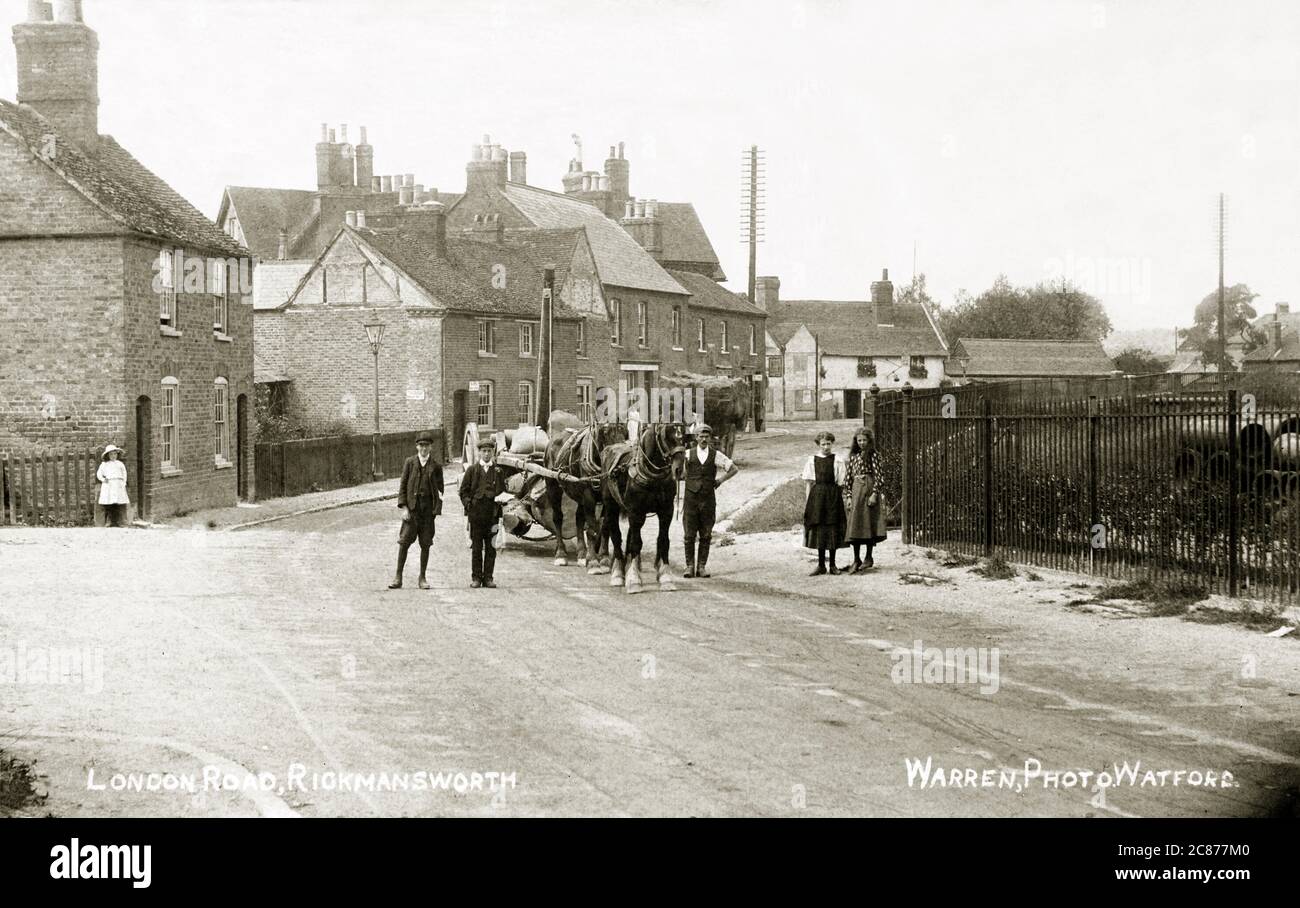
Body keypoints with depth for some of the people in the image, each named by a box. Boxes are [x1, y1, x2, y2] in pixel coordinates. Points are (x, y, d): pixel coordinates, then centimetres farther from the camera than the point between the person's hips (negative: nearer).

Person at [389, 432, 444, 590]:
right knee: (404, 542, -5)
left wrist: (437, 510, -2)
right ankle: (398, 577, -1)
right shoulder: (410, 462, 5)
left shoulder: (436, 466, 6)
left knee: (425, 544, 4)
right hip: (412, 507, -1)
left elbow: (440, 489, 8)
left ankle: (422, 578, 13)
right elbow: (403, 486, 4)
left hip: (428, 508, 1)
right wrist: (403, 507, -6)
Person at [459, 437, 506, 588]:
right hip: (476, 513, -1)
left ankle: (488, 577, 8)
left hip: (492, 514, 1)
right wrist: (468, 504, -4)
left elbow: (502, 491, 9)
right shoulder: (472, 469, 7)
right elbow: (463, 490, 8)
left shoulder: (498, 470, 9)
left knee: (491, 547, 2)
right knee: (476, 547, 2)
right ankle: (476, 577, 8)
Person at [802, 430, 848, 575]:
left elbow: (841, 483, 0)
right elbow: (808, 482, 5)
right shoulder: (812, 461, 4)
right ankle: (821, 565, 11)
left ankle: (832, 565, 12)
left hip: (833, 497, -1)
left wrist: (841, 501, -4)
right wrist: (807, 502, -1)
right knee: (819, 530, 3)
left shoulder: (837, 461, 0)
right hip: (817, 495, 1)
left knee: (833, 529, 2)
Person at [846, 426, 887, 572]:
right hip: (856, 490, 4)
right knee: (855, 524, 0)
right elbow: (849, 477, 11)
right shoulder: (853, 455, 11)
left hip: (869, 488, -4)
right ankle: (856, 559, 4)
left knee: (869, 523, 2)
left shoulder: (873, 454, -2)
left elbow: (878, 475, -6)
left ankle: (869, 558, 12)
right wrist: (849, 496, 5)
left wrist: (874, 494, -14)